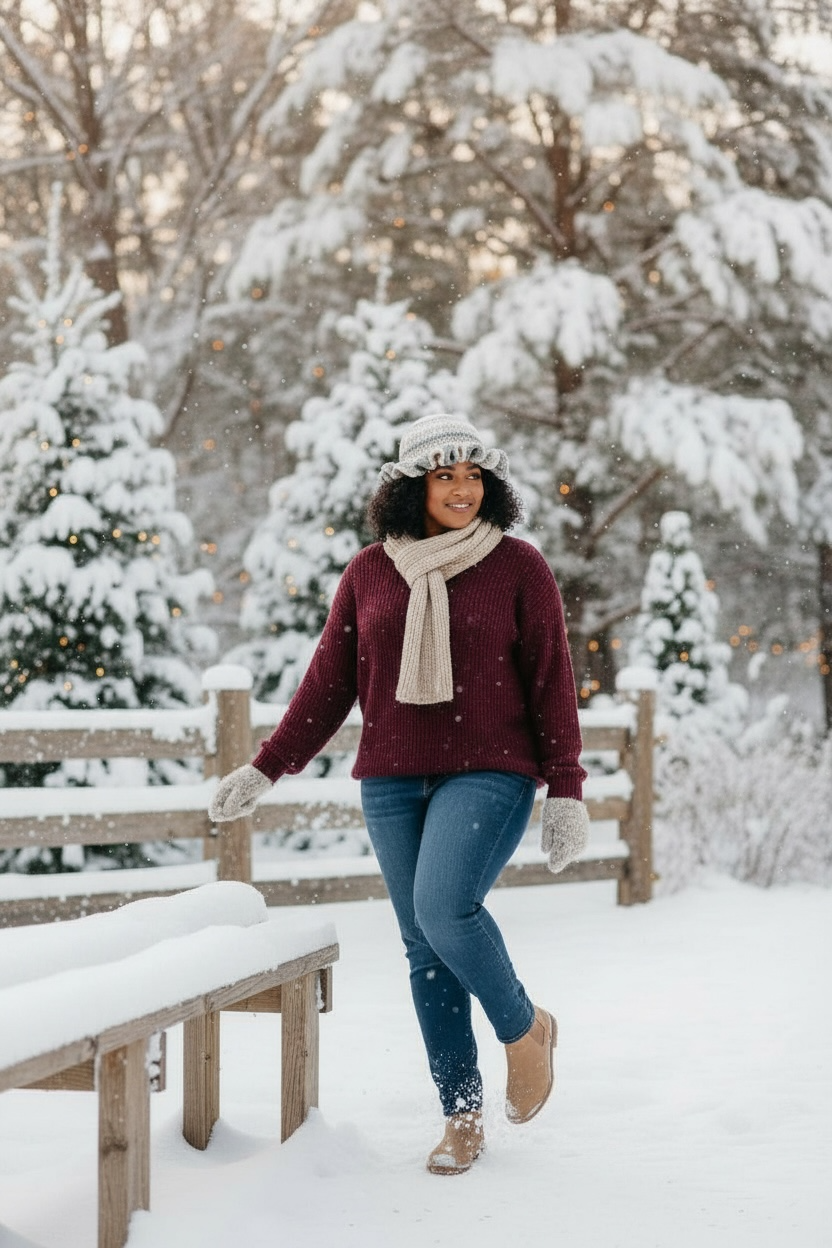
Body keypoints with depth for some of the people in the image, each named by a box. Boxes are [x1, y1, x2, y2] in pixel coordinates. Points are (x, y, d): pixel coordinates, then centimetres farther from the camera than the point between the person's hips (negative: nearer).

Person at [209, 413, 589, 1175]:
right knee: (425, 953, 3)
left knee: (444, 909, -25)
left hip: (489, 775, -4)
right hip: (393, 784, 4)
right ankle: (463, 1118, 11)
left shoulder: (518, 568, 1)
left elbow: (551, 684, 1)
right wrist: (265, 771, 8)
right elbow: (329, 683, 12)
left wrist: (566, 792, -4)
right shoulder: (370, 574, 8)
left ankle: (524, 1027, 2)